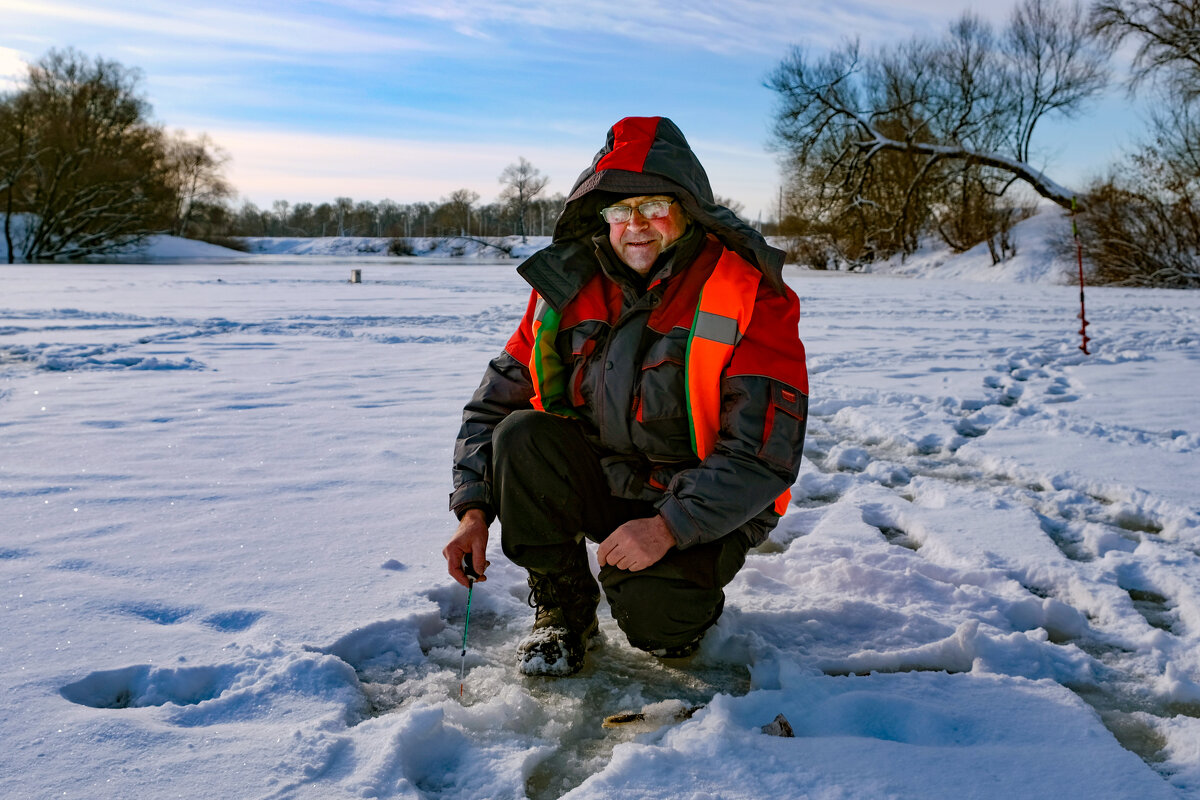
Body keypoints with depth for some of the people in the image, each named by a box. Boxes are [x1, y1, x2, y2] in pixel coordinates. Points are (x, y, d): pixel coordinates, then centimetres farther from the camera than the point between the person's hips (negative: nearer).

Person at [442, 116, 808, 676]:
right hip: (603, 484, 4)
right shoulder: (570, 286, -3)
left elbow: (766, 453, -22)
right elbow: (495, 403, 0)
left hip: (700, 510, -4)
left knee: (650, 612, -29)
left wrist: (669, 527, -30)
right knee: (520, 436, -22)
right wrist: (474, 509, -12)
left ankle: (686, 596, 11)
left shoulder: (749, 297, -17)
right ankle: (563, 610, -3)